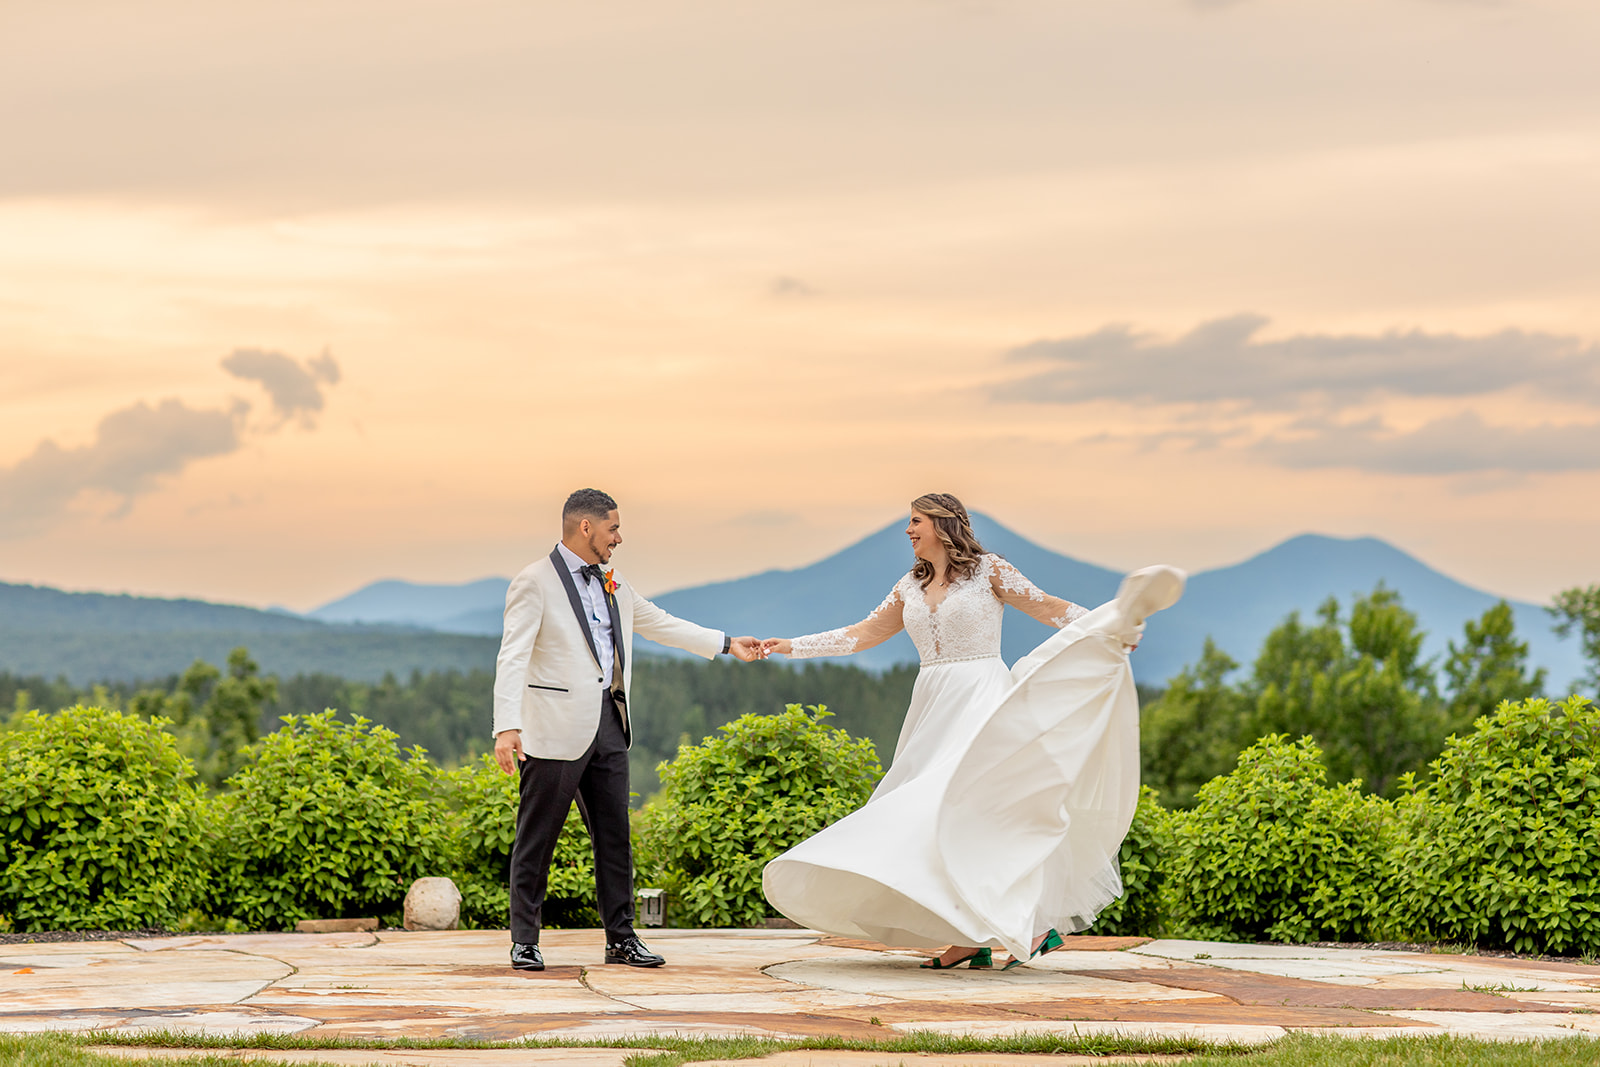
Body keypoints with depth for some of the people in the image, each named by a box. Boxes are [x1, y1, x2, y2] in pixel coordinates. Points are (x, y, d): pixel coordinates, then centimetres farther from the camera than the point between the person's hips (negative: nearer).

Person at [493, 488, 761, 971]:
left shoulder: (612, 585, 16)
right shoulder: (535, 582, -7)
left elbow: (660, 623, 29)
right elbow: (512, 659, -14)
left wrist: (728, 644, 31)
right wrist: (507, 727, -24)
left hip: (607, 723, 7)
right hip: (557, 727, -7)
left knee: (615, 834, 7)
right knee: (536, 838, -1)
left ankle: (621, 937, 13)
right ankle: (525, 941, 7)